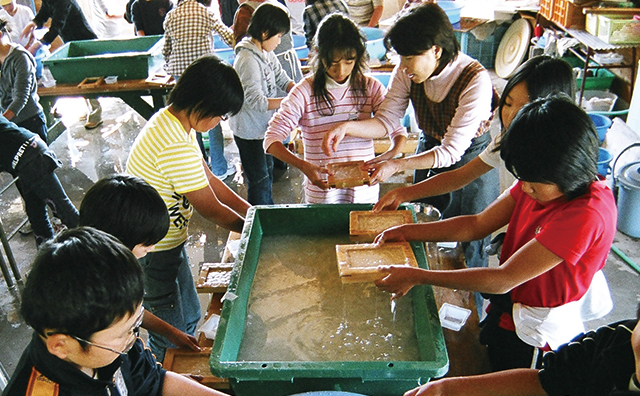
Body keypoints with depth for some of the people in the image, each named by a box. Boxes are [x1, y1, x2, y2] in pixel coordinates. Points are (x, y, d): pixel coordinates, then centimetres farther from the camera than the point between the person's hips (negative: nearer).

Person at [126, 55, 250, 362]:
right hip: (152, 252, -10)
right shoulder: (175, 147, -32)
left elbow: (209, 180, 7)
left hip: (168, 242, 10)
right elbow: (211, 209, -22)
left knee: (189, 317, 25)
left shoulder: (171, 120, 0)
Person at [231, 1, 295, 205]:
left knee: (267, 174, 23)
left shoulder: (266, 53, 3)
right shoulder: (248, 60, -26)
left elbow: (282, 79, 11)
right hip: (249, 130, -10)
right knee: (259, 181, 2)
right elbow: (256, 101, -28)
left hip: (263, 126, 10)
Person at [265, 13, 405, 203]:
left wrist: (387, 158, -26)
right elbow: (271, 139, -12)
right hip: (321, 192, -2)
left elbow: (398, 132, -4)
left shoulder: (371, 87, -2)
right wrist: (303, 166, -29)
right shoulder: (305, 91, -9)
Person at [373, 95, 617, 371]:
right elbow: (477, 225, 1)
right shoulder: (541, 182, -6)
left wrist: (417, 277, -26)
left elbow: (503, 280, -30)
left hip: (535, 338, -7)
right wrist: (408, 232, -5)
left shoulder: (587, 215, -31)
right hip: (505, 317, 7)